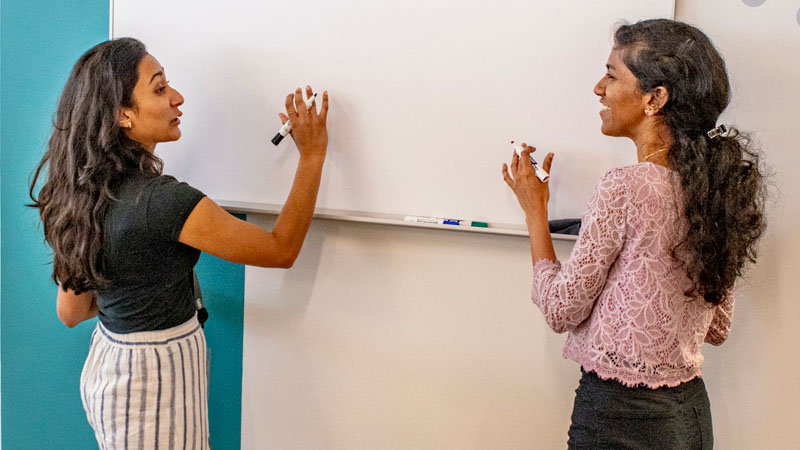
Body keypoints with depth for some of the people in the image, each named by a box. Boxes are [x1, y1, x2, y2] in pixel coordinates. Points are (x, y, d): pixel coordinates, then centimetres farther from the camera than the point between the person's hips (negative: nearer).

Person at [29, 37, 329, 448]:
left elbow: (70, 313, 6)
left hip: (104, 364, 8)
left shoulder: (80, 190, -2)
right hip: (156, 379, -8)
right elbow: (281, 250, -18)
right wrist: (312, 155, -13)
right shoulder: (162, 200, -27)